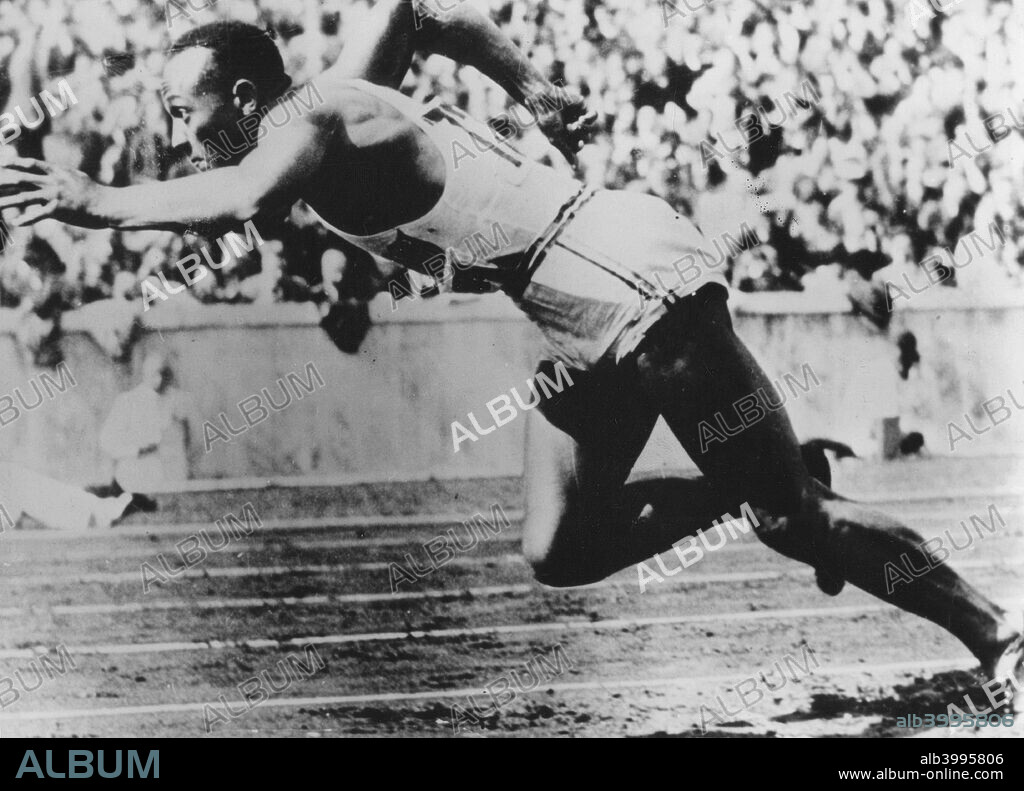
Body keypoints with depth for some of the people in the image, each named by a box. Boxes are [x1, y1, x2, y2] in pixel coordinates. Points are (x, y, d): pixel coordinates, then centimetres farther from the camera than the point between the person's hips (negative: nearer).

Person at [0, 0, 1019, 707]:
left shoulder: (310, 120, -13)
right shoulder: (334, 96, 13)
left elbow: (250, 197, -36)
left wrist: (103, 201, -30)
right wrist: (533, 90, 33)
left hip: (639, 283, -9)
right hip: (586, 333, 9)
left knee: (790, 517, -3)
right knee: (559, 554, 8)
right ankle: (741, 497, 23)